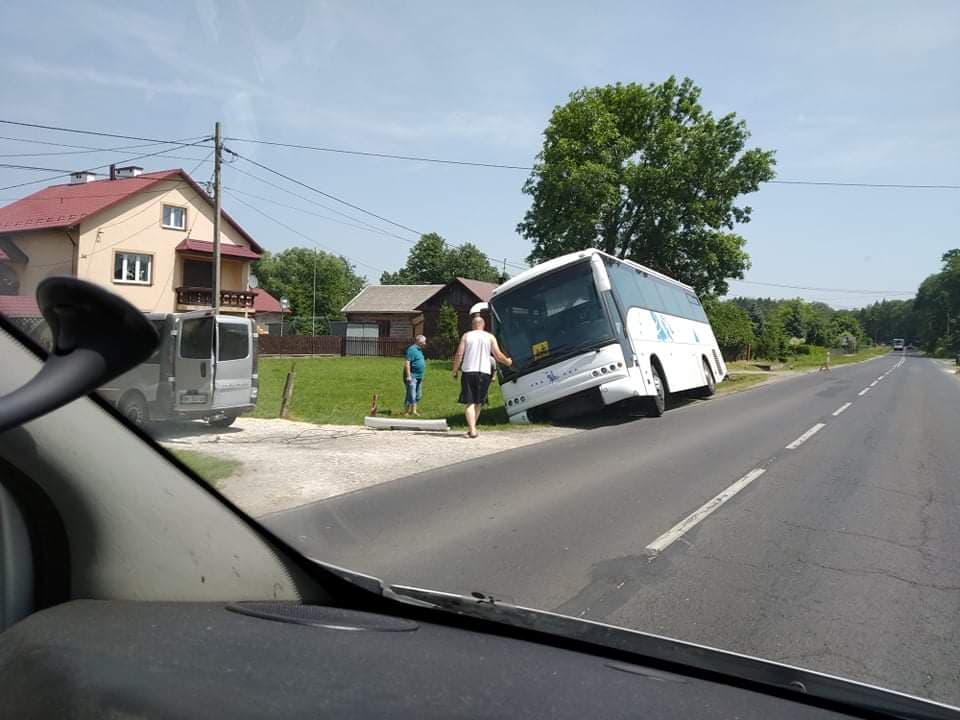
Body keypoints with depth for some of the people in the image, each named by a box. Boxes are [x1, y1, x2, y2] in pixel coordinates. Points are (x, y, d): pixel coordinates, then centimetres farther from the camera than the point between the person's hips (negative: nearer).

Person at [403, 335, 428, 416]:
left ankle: (413, 411, 23)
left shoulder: (419, 350, 16)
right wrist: (408, 376, -24)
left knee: (418, 395, 14)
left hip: (419, 376, 10)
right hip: (412, 376, -10)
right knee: (411, 396, -9)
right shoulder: (412, 349, -14)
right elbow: (407, 363, -20)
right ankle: (406, 412, -1)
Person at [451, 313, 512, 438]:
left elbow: (459, 355, -1)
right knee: (478, 402, 15)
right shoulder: (490, 337, 7)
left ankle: (472, 429, -16)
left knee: (469, 402, -2)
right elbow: (498, 355, 3)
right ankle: (472, 427, 19)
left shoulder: (466, 336, 5)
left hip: (468, 372, -1)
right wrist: (507, 361, 22)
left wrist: (455, 370, 9)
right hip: (484, 373, 1)